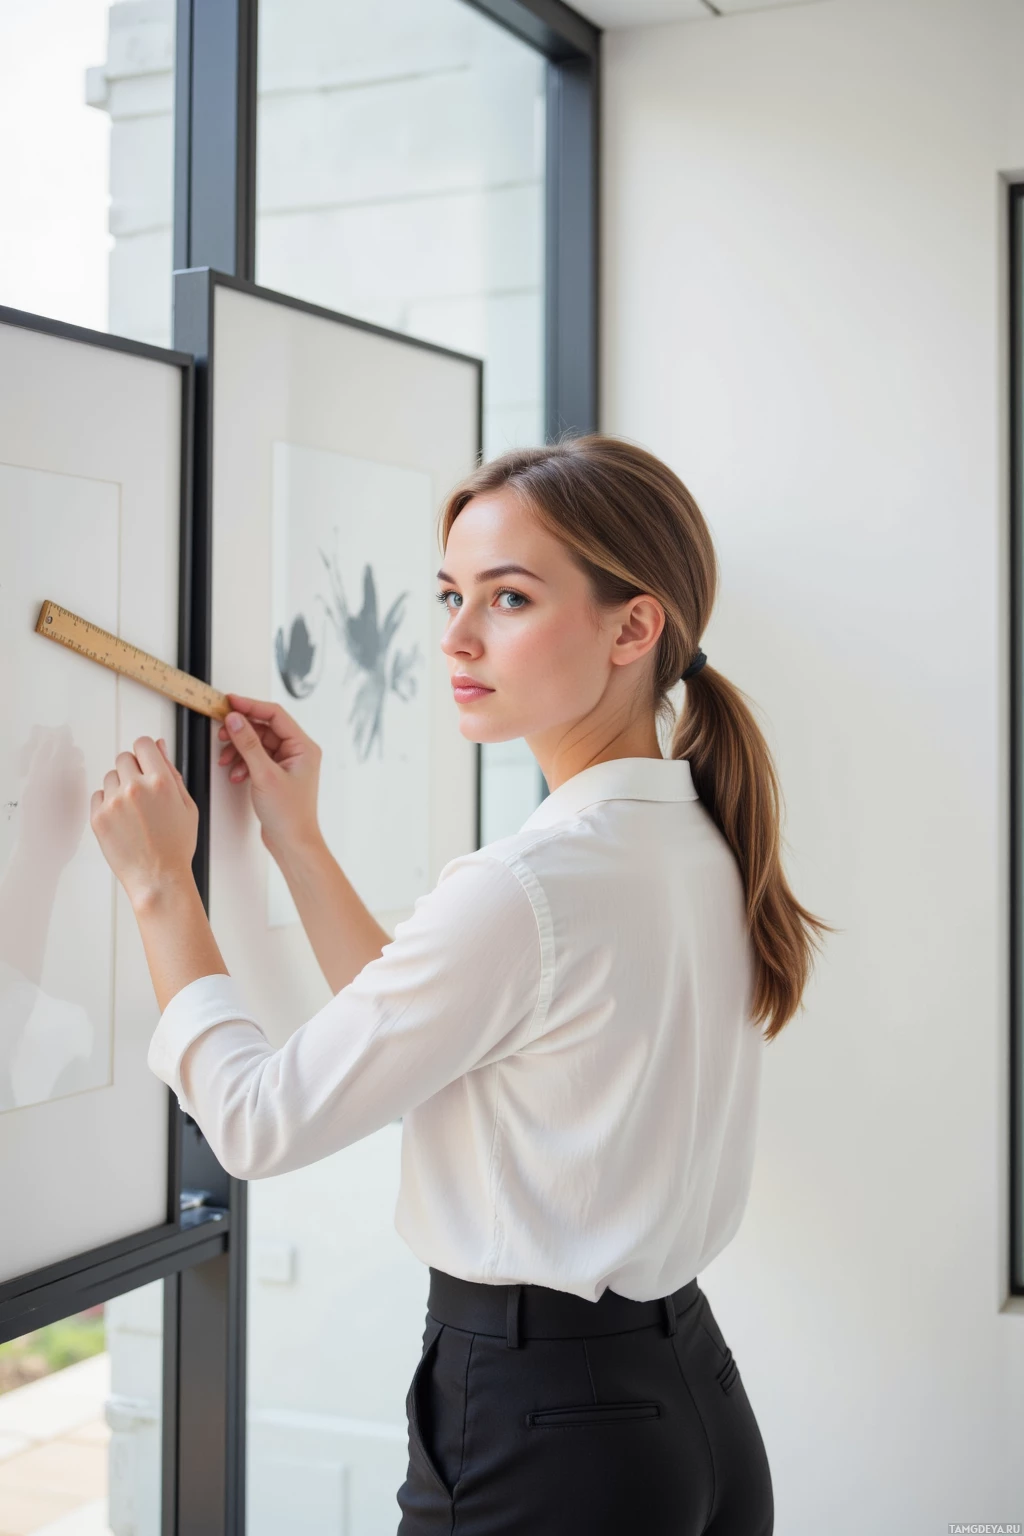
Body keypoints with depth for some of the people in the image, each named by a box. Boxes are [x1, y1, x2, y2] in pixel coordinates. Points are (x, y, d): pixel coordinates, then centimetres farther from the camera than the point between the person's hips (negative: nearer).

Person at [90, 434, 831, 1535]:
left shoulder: (523, 888, -24)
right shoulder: (702, 848, 3)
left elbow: (259, 1123, -14)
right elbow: (423, 1038, 12)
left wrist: (161, 883, -3)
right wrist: (297, 840, 12)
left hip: (539, 1434, -8)